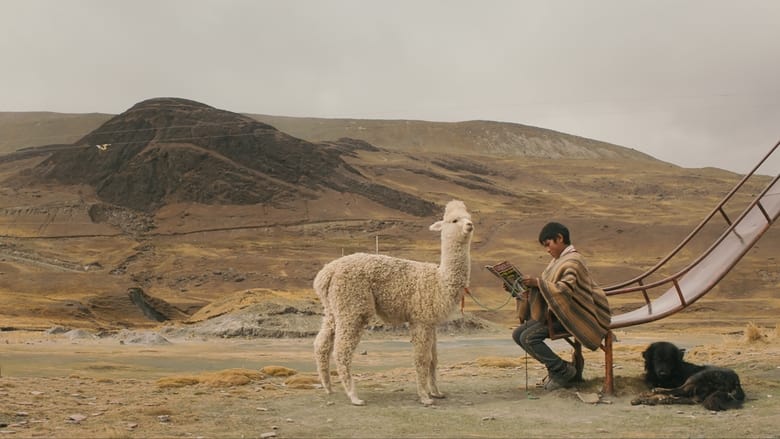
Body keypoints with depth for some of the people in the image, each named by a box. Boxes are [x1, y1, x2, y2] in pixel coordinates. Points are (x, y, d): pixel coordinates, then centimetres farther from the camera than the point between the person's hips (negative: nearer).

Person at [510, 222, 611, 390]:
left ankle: (564, 371, -7)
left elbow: (565, 290, -27)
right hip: (558, 312, 10)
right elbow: (548, 288, 18)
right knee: (518, 334, -2)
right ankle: (556, 366, 4)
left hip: (573, 315, -10)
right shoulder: (558, 260, 16)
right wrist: (528, 287, 6)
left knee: (529, 338, -23)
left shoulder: (572, 261, -14)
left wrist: (538, 282, -28)